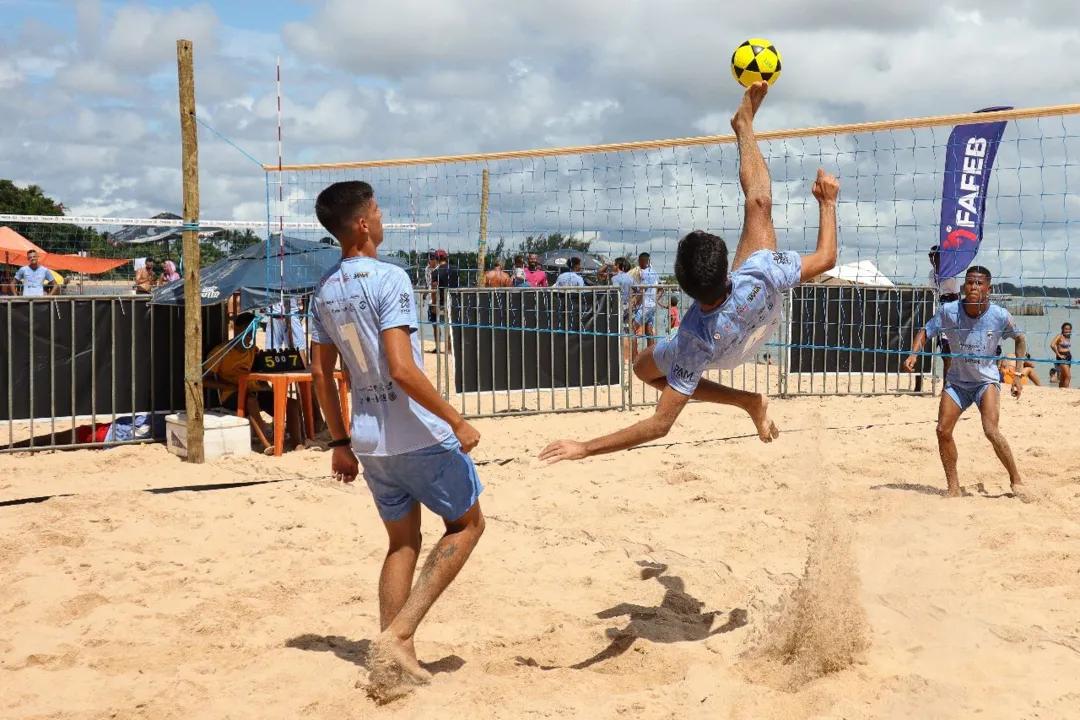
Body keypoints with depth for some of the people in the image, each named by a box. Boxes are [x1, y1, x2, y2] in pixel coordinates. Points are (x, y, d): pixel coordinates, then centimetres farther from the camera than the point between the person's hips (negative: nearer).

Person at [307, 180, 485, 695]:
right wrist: (456, 421, -16)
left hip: (369, 440, 7)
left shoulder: (324, 292, 7)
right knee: (466, 524, 12)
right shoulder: (389, 278, -17)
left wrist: (340, 442, 19)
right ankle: (397, 634, 1)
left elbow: (321, 374, 11)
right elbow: (402, 369, -24)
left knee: (403, 542, 19)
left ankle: (391, 660, 17)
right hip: (419, 435, -7)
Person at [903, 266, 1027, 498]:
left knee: (991, 430, -21)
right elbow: (925, 332, -2)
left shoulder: (1000, 316, -17)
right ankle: (953, 488, 8)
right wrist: (913, 354, -21)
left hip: (986, 380, -3)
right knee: (943, 431, -6)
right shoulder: (948, 311, -16)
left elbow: (1020, 339, 2)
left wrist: (1018, 374, -3)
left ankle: (1016, 480, -2)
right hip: (956, 380, 3)